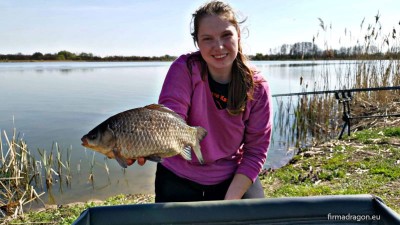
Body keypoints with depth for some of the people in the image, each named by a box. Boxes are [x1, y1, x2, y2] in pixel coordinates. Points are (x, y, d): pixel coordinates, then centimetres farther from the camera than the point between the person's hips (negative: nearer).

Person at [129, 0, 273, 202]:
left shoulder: (257, 88, -13)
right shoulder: (184, 69, -17)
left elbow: (255, 150, -10)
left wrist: (230, 200, -16)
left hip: (232, 178, 1)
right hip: (178, 178, 0)